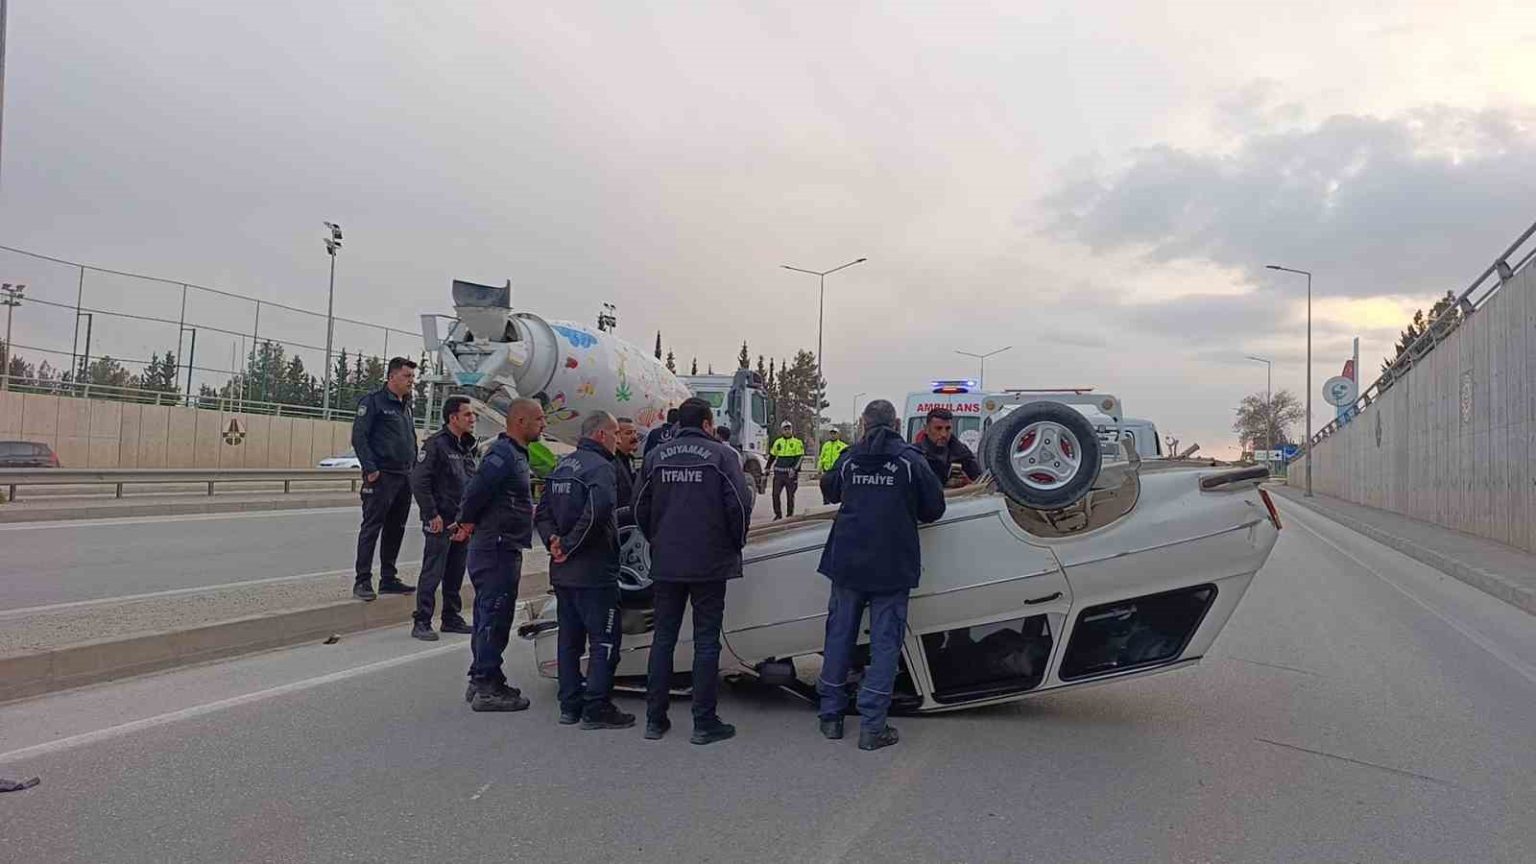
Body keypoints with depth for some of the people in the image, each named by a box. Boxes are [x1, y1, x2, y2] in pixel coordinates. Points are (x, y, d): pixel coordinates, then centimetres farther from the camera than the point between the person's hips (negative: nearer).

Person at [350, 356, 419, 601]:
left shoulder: (406, 406, 19)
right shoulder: (374, 401, -5)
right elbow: (358, 437, -12)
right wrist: (370, 469, -18)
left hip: (404, 478, 8)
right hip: (381, 477, -8)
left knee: (396, 530, 11)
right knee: (371, 528, -6)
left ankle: (388, 579, 19)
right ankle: (362, 581, -3)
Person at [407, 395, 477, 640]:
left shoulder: (467, 447, 15)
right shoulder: (436, 444, -11)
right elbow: (418, 481, -16)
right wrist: (432, 515, -16)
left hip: (462, 523, 8)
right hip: (441, 522, -8)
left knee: (455, 574, 14)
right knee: (432, 574, -5)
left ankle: (452, 618, 24)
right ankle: (421, 623, 1)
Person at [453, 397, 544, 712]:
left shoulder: (515, 454, 17)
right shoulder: (503, 454, -17)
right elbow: (476, 491, -24)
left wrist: (468, 524, 15)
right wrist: (468, 523, -10)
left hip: (503, 549, 10)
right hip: (497, 549, -10)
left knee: (489, 616, 16)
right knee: (494, 618, -5)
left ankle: (483, 681, 26)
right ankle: (486, 688, 1)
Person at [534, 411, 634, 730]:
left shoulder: (562, 466, 14)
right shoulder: (600, 468, -14)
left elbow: (543, 512, 15)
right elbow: (596, 512, -29)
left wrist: (553, 540, 2)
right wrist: (570, 545, -20)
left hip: (562, 572, 9)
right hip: (594, 572, -9)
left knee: (569, 639, 15)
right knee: (604, 640, 0)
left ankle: (570, 705, 21)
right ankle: (596, 709, 1)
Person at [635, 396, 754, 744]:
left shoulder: (656, 456, 5)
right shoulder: (721, 455, -6)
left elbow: (641, 509, 8)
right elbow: (739, 505, -11)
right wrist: (735, 544, 4)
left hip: (665, 564, 4)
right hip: (709, 563, -3)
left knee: (663, 638, 12)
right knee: (706, 641, 4)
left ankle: (655, 719, 17)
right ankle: (704, 722, 7)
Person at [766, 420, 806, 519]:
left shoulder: (797, 442, 1)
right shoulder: (777, 442, 13)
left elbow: (800, 457, -7)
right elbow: (772, 456, 21)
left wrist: (794, 468, -19)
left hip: (791, 473, -3)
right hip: (779, 473, 3)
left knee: (790, 495, 4)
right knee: (775, 494, -2)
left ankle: (790, 514, 14)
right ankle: (778, 514, 8)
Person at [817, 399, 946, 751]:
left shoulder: (849, 459, 4)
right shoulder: (911, 460, -5)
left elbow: (829, 489, 21)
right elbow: (934, 509, -1)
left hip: (847, 563, 3)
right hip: (892, 566, -3)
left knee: (839, 635, 14)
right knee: (885, 642, 4)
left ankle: (831, 715, 22)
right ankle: (872, 727, 4)